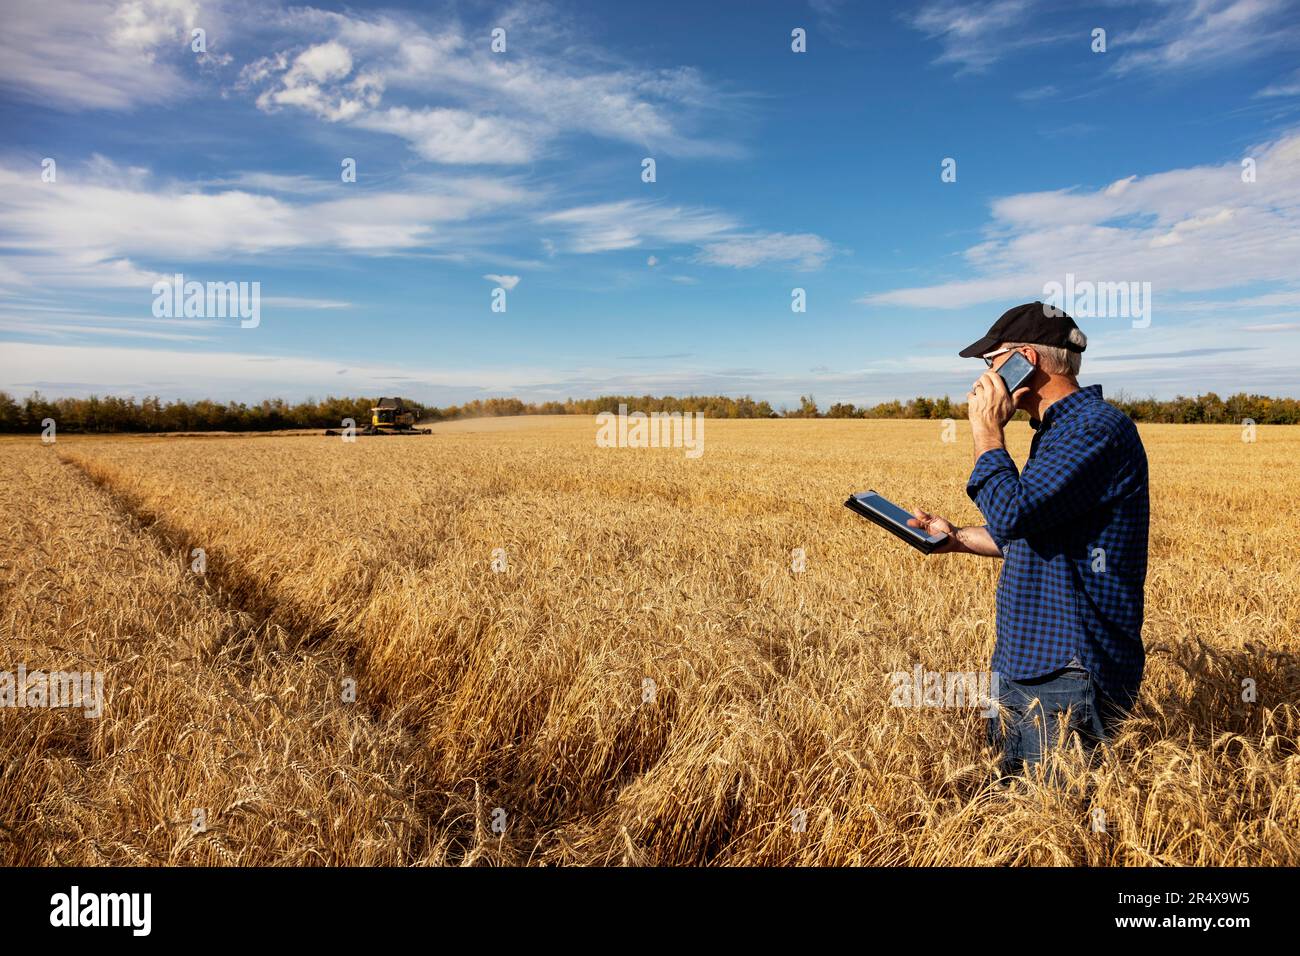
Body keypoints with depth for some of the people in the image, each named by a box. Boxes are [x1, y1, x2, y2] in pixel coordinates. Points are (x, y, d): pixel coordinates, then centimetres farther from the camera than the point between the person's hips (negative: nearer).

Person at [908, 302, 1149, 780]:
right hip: (1022, 668, 10)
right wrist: (957, 538, 18)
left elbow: (1012, 515, -29)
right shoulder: (1058, 430, 15)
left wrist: (986, 429, -16)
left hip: (1067, 683, -10)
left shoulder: (1098, 427, -18)